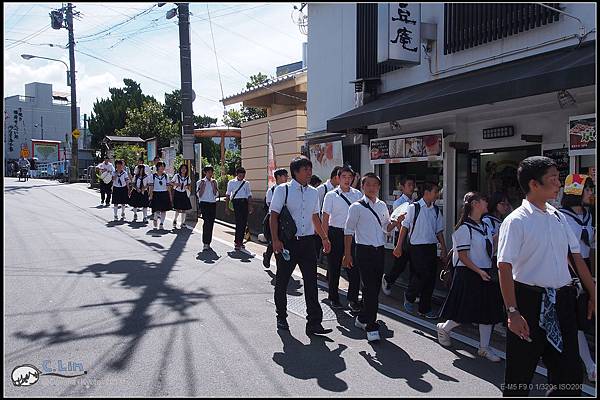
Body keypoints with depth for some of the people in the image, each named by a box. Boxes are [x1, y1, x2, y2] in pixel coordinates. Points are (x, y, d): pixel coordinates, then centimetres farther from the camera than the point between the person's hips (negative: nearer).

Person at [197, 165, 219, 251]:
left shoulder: (214, 182, 11)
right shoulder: (201, 182, 1)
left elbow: (216, 194, 6)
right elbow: (199, 195, -3)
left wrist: (214, 186, -5)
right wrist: (202, 186, -13)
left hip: (213, 204, 4)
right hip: (204, 203, -4)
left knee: (211, 223, 4)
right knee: (207, 222, -14)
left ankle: (208, 242, 13)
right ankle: (206, 243, -12)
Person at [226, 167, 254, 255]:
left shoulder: (246, 183, 15)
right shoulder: (231, 182, 7)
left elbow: (249, 195, 16)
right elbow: (228, 195, 8)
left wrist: (249, 206, 7)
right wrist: (227, 207, 3)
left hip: (245, 202, 4)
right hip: (236, 202, -4)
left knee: (244, 222, 3)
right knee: (239, 222, -11)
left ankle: (239, 241, 15)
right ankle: (238, 242, -8)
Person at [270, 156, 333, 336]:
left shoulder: (313, 192, 9)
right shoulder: (282, 190, -6)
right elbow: (274, 216, -7)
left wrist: (324, 238, 18)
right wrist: (275, 240, -15)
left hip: (307, 241, 4)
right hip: (287, 242, -4)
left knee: (311, 282, 0)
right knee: (282, 281, 11)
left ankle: (314, 322, 6)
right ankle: (281, 318, 30)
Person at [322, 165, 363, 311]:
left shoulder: (358, 194, 6)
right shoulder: (331, 195, -3)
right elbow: (325, 218, -3)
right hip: (335, 233, -2)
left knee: (354, 268, 2)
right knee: (334, 267, 9)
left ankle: (353, 299, 16)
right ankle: (334, 298, 25)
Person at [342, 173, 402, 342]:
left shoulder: (382, 206, 11)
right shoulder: (356, 207, -6)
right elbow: (348, 231, -5)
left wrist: (397, 222, -2)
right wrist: (347, 255, -7)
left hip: (379, 251, 6)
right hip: (364, 251, -6)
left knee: (375, 288, 11)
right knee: (370, 289, -8)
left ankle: (362, 319, 28)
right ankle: (371, 326, 1)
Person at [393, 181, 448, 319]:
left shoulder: (436, 210, 9)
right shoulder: (414, 207, -7)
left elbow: (439, 232, 13)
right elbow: (405, 227, -3)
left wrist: (444, 252, 10)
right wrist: (399, 246, -4)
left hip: (432, 247, 6)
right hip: (417, 247, -5)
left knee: (431, 277, 6)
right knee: (423, 275, -11)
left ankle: (425, 309, 20)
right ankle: (409, 297, 18)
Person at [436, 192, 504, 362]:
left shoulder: (485, 227, 11)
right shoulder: (465, 228, -14)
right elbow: (462, 256, -16)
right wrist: (479, 271, -22)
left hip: (485, 273, 8)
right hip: (468, 274, -8)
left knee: (489, 311, 8)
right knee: (466, 312, -2)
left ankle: (484, 347, 19)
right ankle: (443, 328, 25)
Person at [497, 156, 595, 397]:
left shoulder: (559, 218, 9)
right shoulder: (516, 221, -12)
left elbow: (577, 257, 15)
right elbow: (505, 267, -16)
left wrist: (593, 294, 14)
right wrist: (512, 311, -20)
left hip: (562, 300, 6)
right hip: (530, 301, -6)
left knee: (570, 373, 11)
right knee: (519, 374, 7)